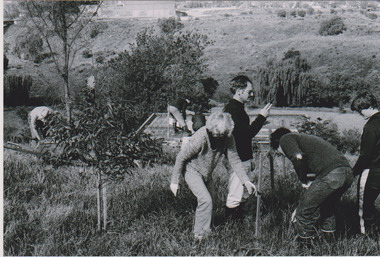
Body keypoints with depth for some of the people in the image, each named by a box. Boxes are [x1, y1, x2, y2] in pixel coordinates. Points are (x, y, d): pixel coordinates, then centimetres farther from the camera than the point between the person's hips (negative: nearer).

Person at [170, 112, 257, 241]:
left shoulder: (227, 138, -19)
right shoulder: (200, 138, -34)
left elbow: (234, 159, -9)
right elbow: (181, 157, -23)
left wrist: (245, 180, -18)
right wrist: (174, 181, -17)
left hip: (207, 173, 6)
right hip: (192, 170, -6)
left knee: (209, 200, 13)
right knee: (205, 200, -18)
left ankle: (206, 230, 32)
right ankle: (200, 235, -3)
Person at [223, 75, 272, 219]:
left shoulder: (237, 108, 16)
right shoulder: (232, 109, -18)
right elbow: (247, 133, -25)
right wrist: (262, 117, -17)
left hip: (244, 159, 11)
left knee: (243, 196, 18)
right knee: (235, 198, -4)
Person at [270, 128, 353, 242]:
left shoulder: (285, 139, 10)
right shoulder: (305, 138, 35)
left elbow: (297, 157, -12)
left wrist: (304, 181, 1)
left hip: (330, 174, -9)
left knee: (304, 211, 5)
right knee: (327, 206, 32)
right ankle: (329, 237, 40)